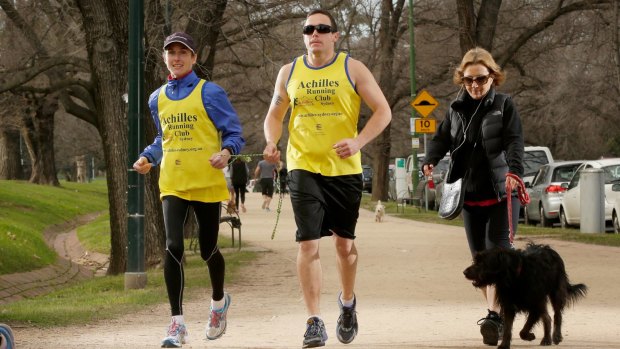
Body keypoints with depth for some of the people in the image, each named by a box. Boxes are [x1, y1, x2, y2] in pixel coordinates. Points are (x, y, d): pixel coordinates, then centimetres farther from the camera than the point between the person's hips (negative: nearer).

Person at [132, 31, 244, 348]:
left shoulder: (209, 93, -2)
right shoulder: (157, 99, 12)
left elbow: (234, 134, -1)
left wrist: (226, 152, -22)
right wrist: (148, 158, 6)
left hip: (207, 182, -3)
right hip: (172, 185, 3)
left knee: (208, 249, 7)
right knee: (173, 247, -13)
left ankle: (219, 301, 39)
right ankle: (177, 323, -11)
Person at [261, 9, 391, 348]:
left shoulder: (352, 69, 0)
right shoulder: (289, 72, 7)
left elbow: (383, 110, -1)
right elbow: (274, 115, 16)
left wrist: (358, 142, -17)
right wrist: (272, 142, -5)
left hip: (344, 168, 0)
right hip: (303, 168, 0)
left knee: (344, 242, 10)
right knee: (308, 243, -11)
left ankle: (347, 301, 38)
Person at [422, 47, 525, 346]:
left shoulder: (504, 105, -2)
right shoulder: (456, 109, 11)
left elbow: (515, 141, -13)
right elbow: (442, 138, 6)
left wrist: (514, 170, -32)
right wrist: (430, 161, -16)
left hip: (501, 195, -5)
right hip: (470, 196, 5)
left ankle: (494, 317, -23)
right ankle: (497, 312, 18)